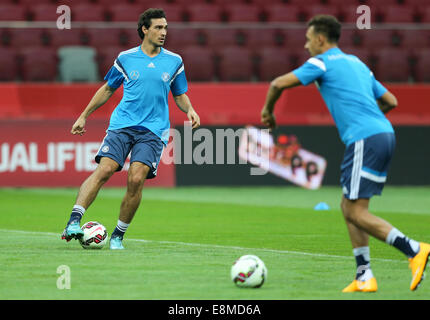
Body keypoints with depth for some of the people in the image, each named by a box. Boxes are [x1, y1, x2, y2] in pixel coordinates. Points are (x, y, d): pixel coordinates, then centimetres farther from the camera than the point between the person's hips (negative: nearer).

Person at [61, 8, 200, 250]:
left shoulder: (174, 61, 9)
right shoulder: (125, 58, 8)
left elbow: (180, 95, 20)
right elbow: (108, 89, 20)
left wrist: (190, 110, -2)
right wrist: (84, 116, 20)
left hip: (153, 130, 0)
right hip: (122, 124, 0)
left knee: (136, 179, -16)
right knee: (104, 169, -20)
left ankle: (118, 236, -1)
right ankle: (74, 222, -25)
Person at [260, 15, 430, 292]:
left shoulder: (323, 62, 0)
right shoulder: (356, 63, 24)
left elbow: (279, 83, -4)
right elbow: (390, 101, 26)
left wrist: (268, 110, 15)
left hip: (365, 139, -8)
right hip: (384, 134, 8)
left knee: (356, 211, -7)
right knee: (350, 207, 12)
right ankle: (364, 277, 9)